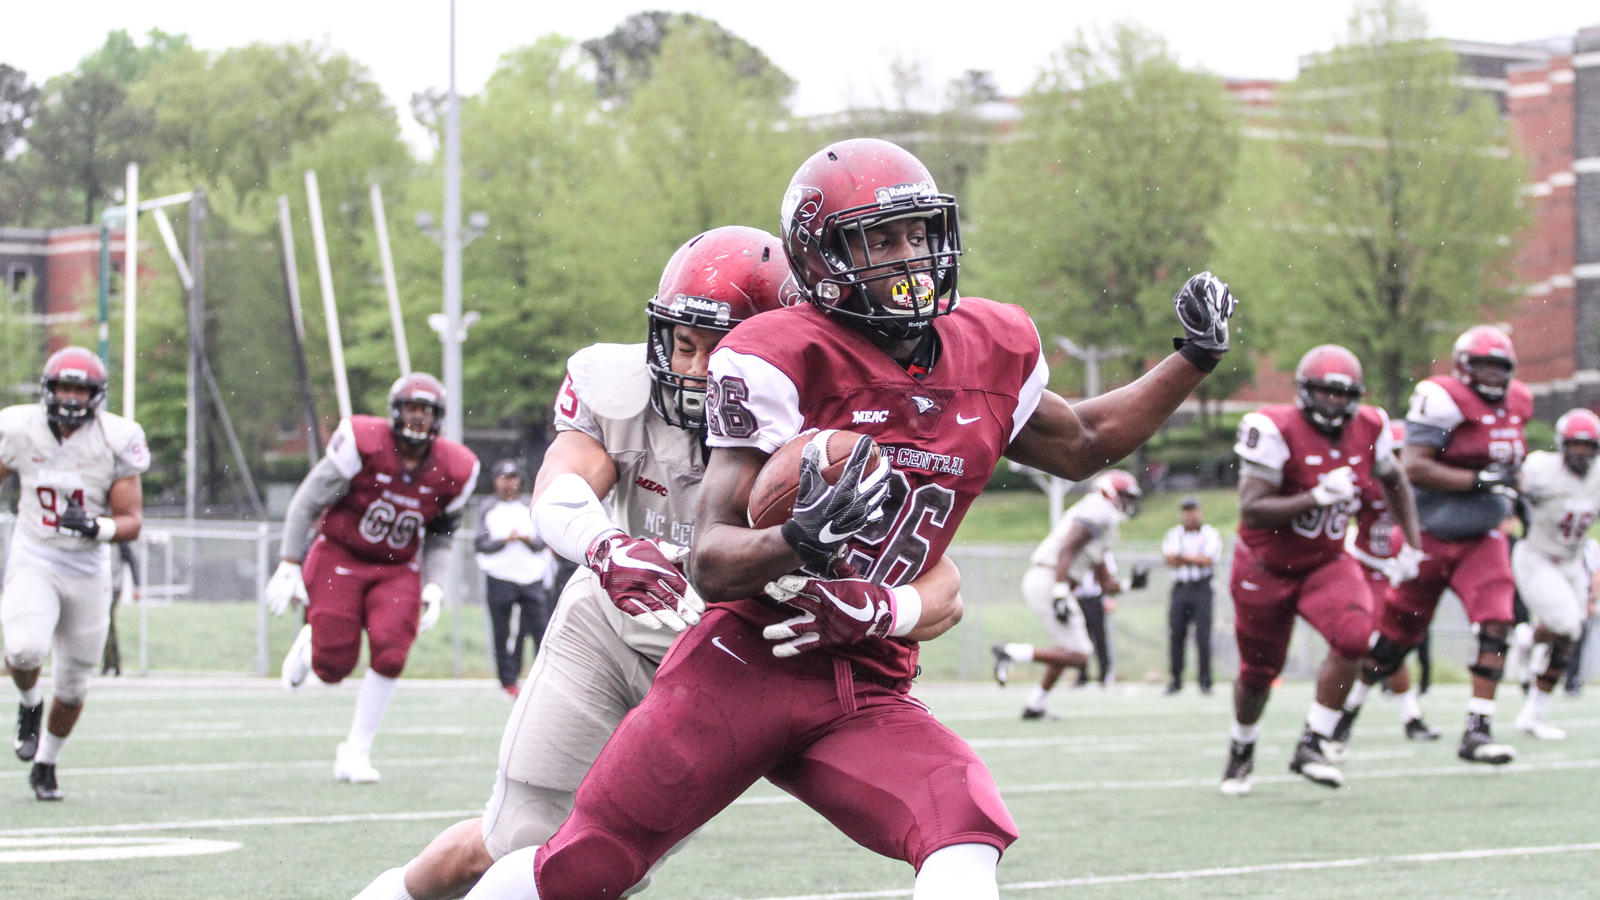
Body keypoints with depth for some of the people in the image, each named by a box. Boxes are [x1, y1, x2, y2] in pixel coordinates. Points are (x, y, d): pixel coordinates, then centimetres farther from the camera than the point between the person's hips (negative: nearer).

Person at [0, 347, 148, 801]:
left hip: (88, 571, 1)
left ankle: (45, 765, 33)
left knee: (73, 684, 10)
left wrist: (95, 527, -29)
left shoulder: (115, 442, -11)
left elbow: (132, 521, -9)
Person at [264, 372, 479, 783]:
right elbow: (306, 504, -10)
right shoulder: (364, 444, -18)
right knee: (333, 669, -8)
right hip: (340, 559, -3)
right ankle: (309, 643, 32)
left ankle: (356, 752, -4)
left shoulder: (452, 470, -5)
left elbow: (439, 539, 11)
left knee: (390, 654, -20)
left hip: (396, 570, 3)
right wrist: (289, 567, -11)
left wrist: (433, 588, -4)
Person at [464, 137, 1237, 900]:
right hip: (746, 667, -4)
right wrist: (799, 540, -38)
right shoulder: (780, 362, -13)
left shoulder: (987, 357, 5)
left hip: (869, 694, 4)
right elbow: (712, 562, -17)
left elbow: (1084, 445, 27)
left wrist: (1194, 360, 17)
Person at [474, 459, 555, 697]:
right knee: (502, 633, -2)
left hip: (531, 577, 1)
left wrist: (529, 540, -14)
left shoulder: (531, 510, 15)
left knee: (541, 628, -8)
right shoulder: (488, 511, 11)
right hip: (499, 577, -1)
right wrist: (505, 540, -15)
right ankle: (508, 680, 4)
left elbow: (542, 544, 7)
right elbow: (482, 544, 0)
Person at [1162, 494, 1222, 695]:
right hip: (1180, 588, 3)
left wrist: (1182, 557, -6)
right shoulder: (1173, 534, 14)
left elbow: (1208, 560, -8)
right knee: (1175, 635, -1)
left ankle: (1205, 681, -5)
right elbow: (1170, 560, -2)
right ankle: (1176, 680, 6)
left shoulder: (1210, 534, 6)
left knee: (1203, 636, -9)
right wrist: (1196, 560, -10)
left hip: (1202, 588, -3)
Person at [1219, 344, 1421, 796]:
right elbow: (1251, 510, -28)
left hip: (1326, 562, 3)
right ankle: (1242, 750, 41)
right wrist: (1317, 497, -36)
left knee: (1354, 635, -25)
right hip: (1266, 567, -3)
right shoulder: (1277, 430, -23)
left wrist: (1412, 542, 11)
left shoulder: (1366, 429, -6)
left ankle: (1311, 746, -12)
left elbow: (1394, 481, 16)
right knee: (1259, 671, 9)